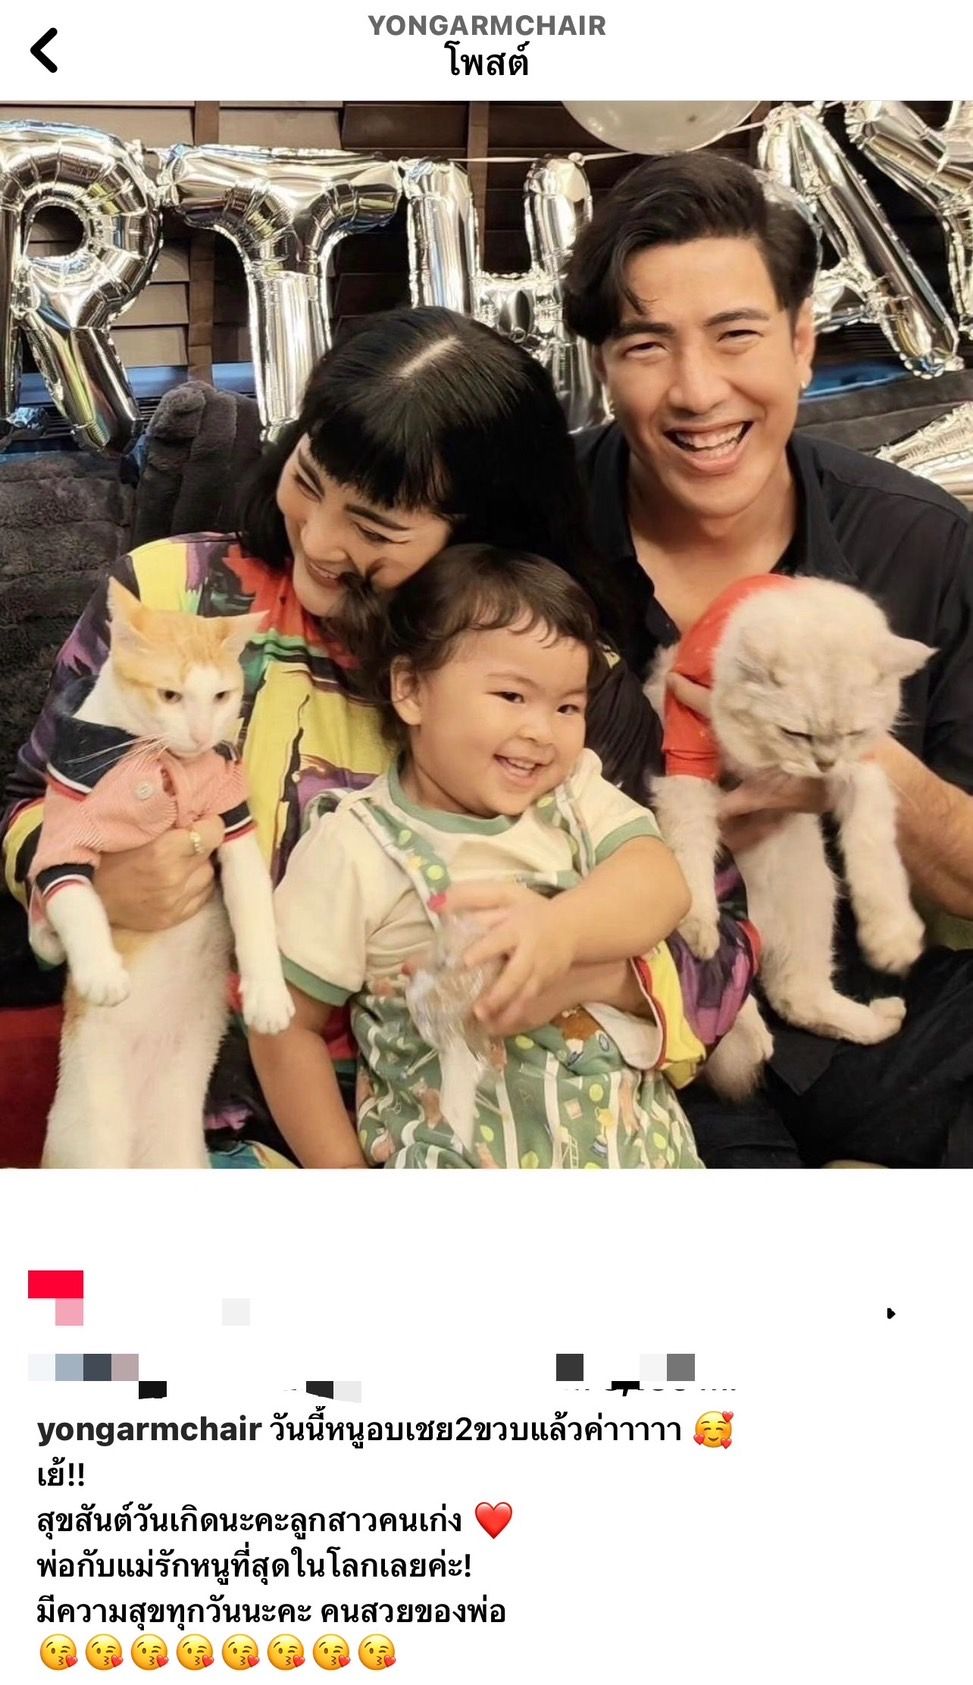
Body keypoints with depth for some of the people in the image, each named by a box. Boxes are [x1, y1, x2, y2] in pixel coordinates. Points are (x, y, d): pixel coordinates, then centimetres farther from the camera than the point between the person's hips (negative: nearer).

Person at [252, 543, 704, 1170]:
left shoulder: (578, 795, 4)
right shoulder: (354, 850, -7)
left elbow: (663, 883, -13)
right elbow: (288, 1029, -2)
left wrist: (564, 926, -33)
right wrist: (344, 1173, -2)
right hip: (452, 1159, -3)